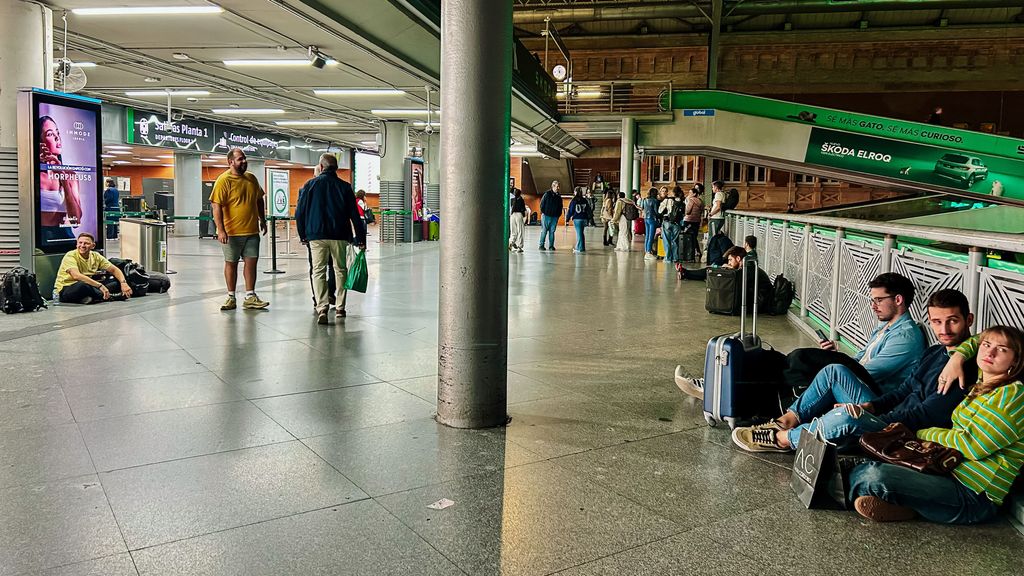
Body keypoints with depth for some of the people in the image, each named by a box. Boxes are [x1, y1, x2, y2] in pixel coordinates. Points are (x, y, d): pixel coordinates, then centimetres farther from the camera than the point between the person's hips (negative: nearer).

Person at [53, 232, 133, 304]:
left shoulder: (96, 256, 2)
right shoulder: (70, 256, -17)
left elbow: (114, 270, 4)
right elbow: (76, 275, -33)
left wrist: (123, 283, -17)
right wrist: (100, 285, -41)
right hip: (65, 291, -6)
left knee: (117, 283, -5)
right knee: (82, 285, -39)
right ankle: (108, 296, -17)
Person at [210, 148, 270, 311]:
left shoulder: (251, 178, 8)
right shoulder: (223, 180, -10)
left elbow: (259, 200, 21)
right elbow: (216, 206, -15)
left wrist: (262, 220, 17)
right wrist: (220, 230, -22)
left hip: (252, 231, 5)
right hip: (231, 232, -5)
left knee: (251, 262, 3)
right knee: (231, 263, 8)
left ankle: (250, 298, 10)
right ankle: (231, 297, 18)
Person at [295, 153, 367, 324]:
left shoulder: (310, 185, 3)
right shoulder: (345, 187, 4)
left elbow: (299, 212, 4)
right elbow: (354, 215, 1)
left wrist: (303, 235, 14)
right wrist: (361, 238, 4)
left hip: (316, 235, 0)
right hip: (340, 236, 1)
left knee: (318, 271, 2)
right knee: (340, 270, 13)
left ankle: (322, 307, -15)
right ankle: (340, 308, 13)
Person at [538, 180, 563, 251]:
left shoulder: (559, 196, 10)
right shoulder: (547, 194, -3)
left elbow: (560, 206, 17)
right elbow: (542, 204, -1)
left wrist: (559, 214, 8)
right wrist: (543, 212, -4)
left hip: (555, 217, 4)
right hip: (546, 216, -4)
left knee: (552, 231, 6)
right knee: (544, 231, -1)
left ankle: (551, 246, 10)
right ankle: (541, 245, 4)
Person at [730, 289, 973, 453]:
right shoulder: (935, 353, 15)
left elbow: (925, 415, -21)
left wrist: (866, 415, -18)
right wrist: (870, 406, -2)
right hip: (892, 415, 10)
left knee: (844, 417, -36)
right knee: (835, 372, 4)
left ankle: (783, 440, -11)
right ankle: (787, 421, -1)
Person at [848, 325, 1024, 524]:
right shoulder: (981, 387, 16)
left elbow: (973, 446, -14)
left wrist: (924, 434, 1)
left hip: (974, 499, -9)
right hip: (950, 474, 9)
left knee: (875, 476, -30)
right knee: (859, 471, -3)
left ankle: (907, 508, -5)